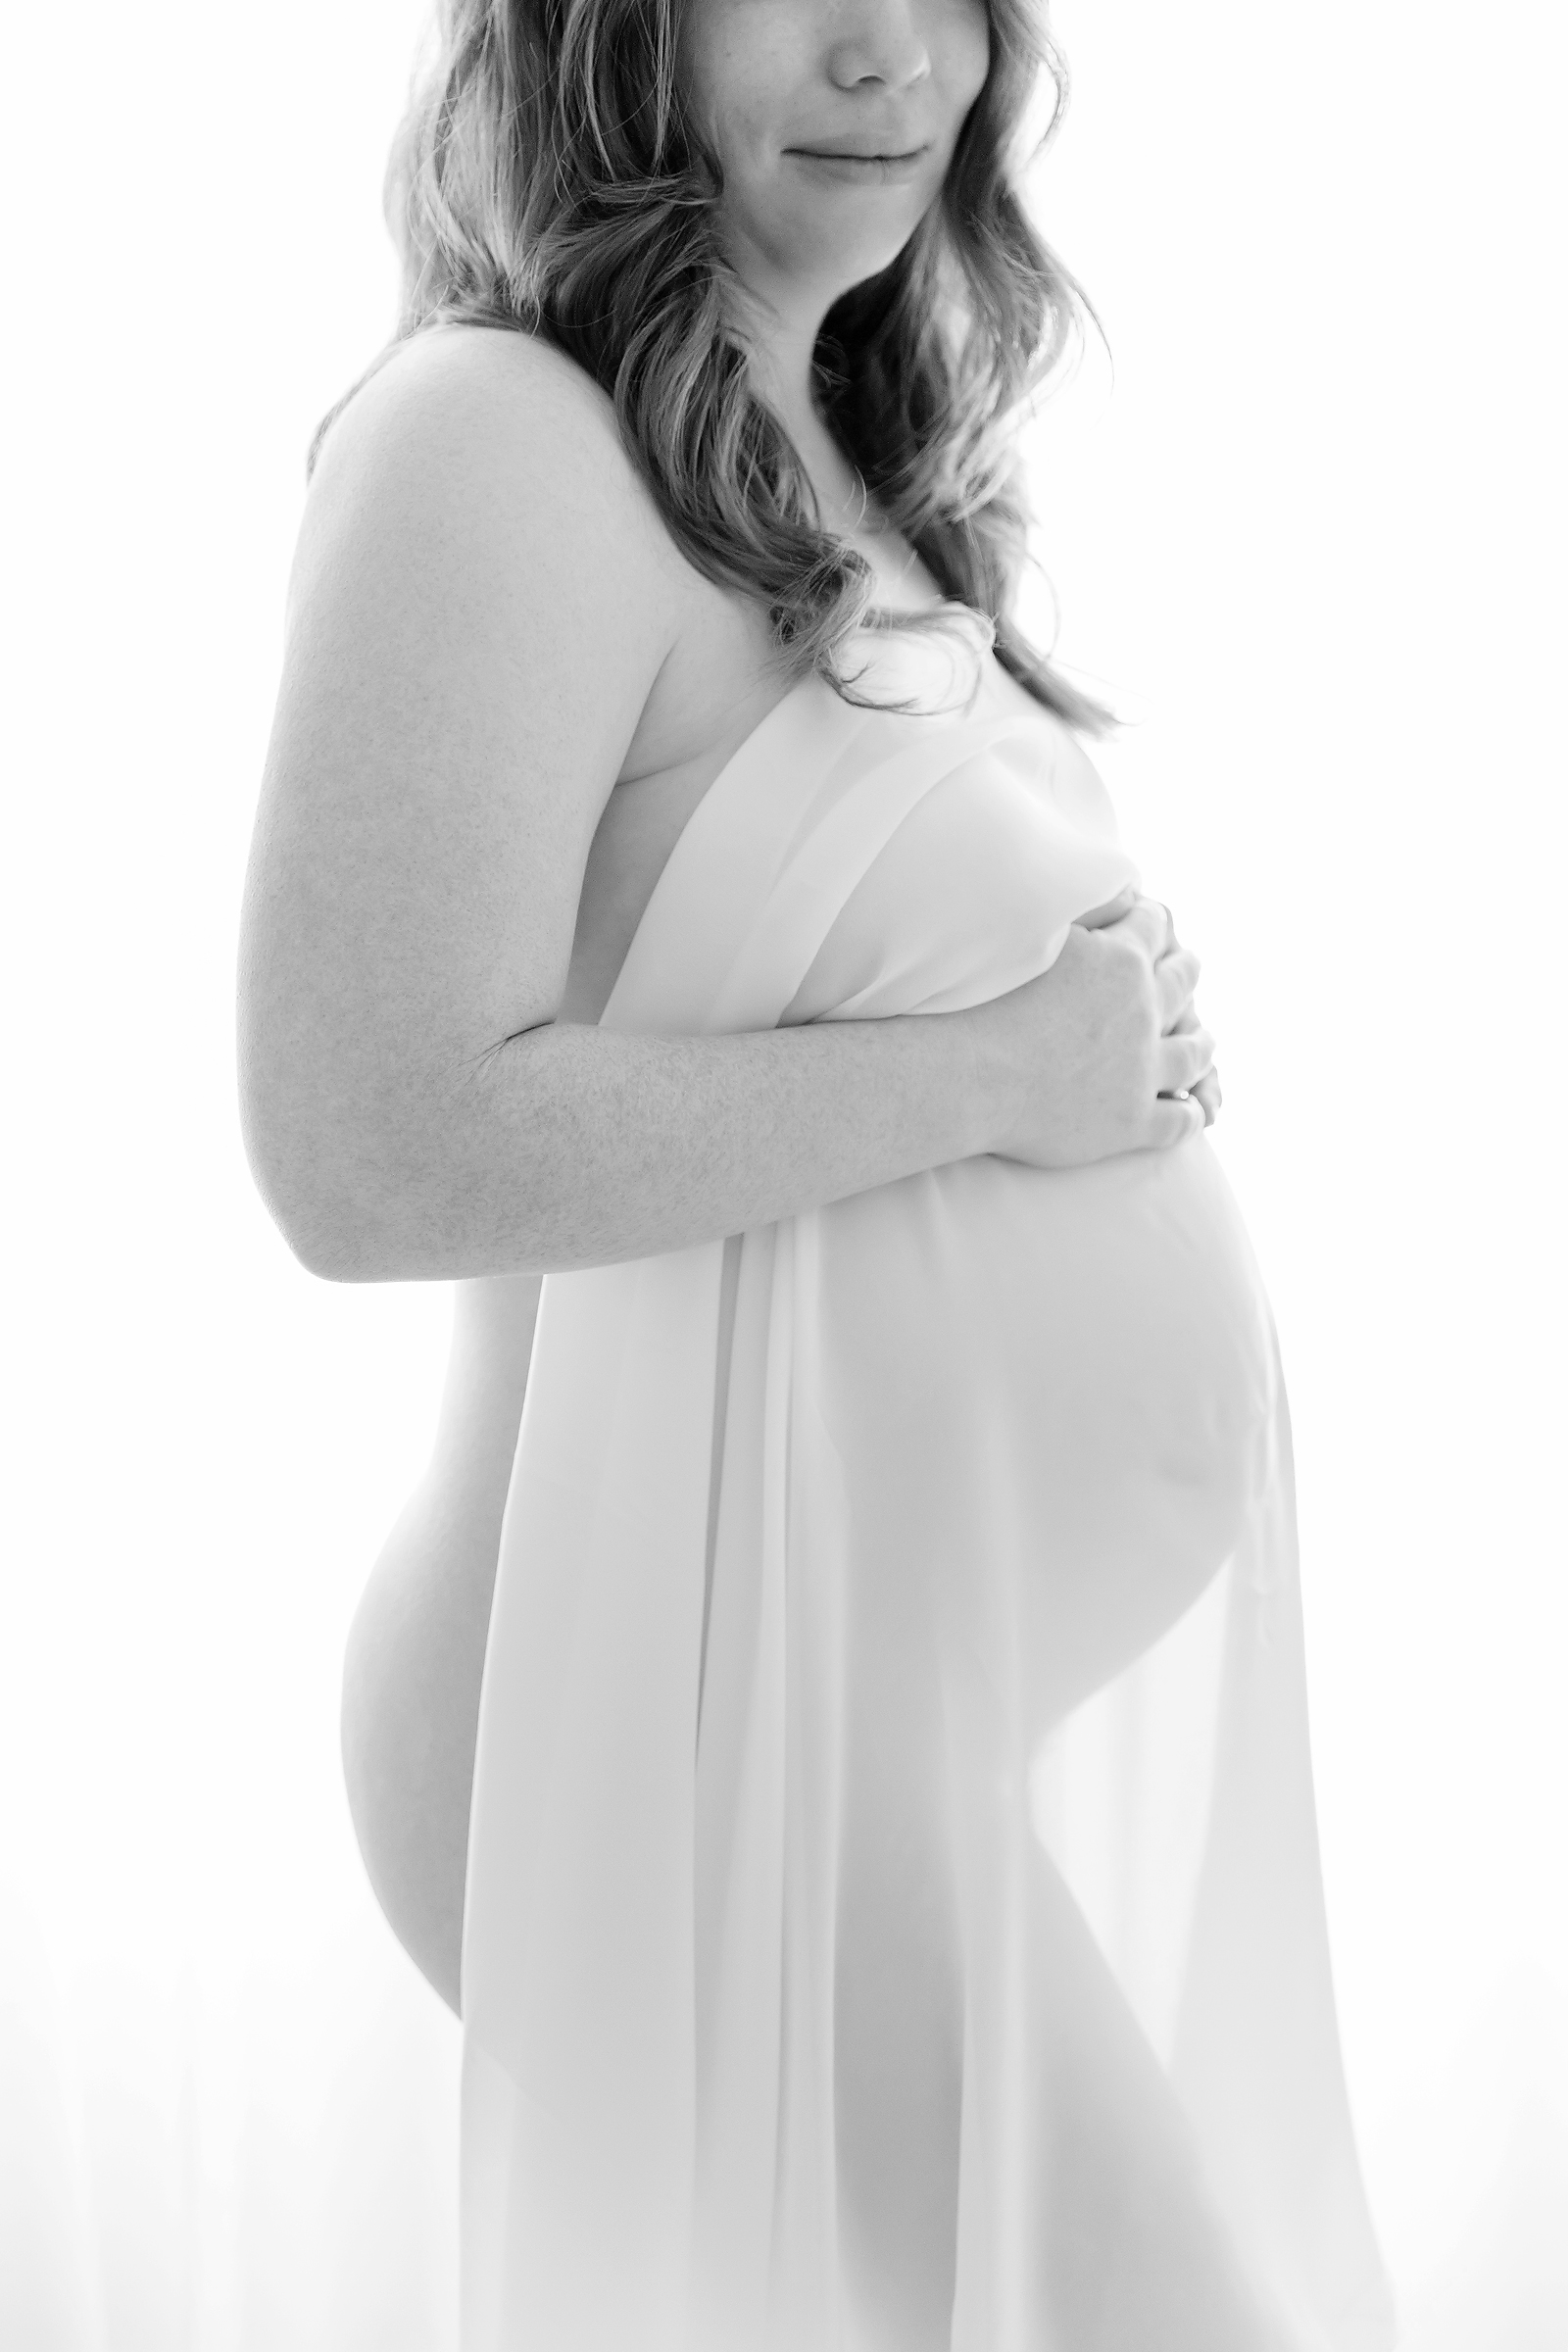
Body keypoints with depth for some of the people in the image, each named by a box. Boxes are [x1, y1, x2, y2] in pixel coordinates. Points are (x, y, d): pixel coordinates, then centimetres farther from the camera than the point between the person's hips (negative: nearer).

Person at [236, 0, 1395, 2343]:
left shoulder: (836, 472, 13)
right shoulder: (498, 440, -16)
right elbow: (378, 1157, -24)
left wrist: (1125, 1034, 2)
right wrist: (997, 1071, -18)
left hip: (1041, 1674, 10)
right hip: (762, 1694, -9)